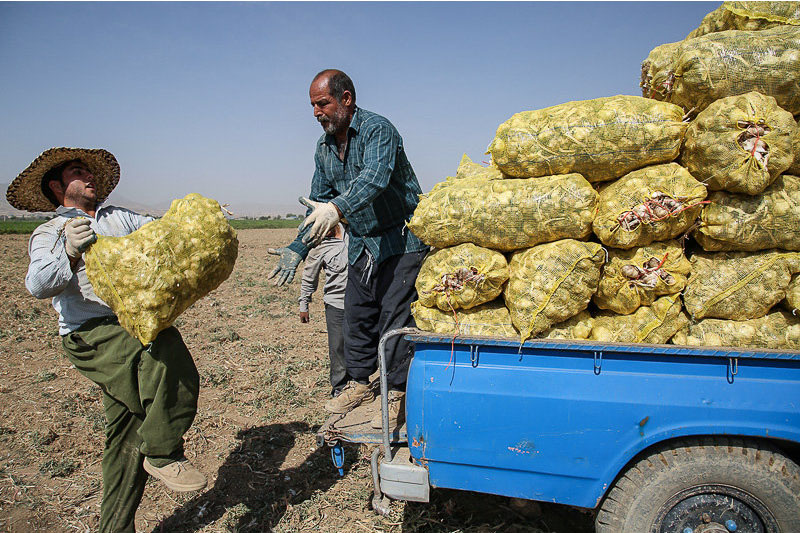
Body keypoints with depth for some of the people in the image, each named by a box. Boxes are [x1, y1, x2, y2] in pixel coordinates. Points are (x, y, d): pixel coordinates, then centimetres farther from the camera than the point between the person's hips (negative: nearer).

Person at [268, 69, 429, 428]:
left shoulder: (377, 129, -16)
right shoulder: (324, 147, 8)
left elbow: (376, 177, -36)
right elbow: (318, 204, 11)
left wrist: (337, 208, -52)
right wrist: (297, 249, 2)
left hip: (401, 239, -7)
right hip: (361, 244, 7)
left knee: (394, 315, -7)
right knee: (357, 315, 9)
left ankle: (397, 393, 5)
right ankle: (359, 383, 25)